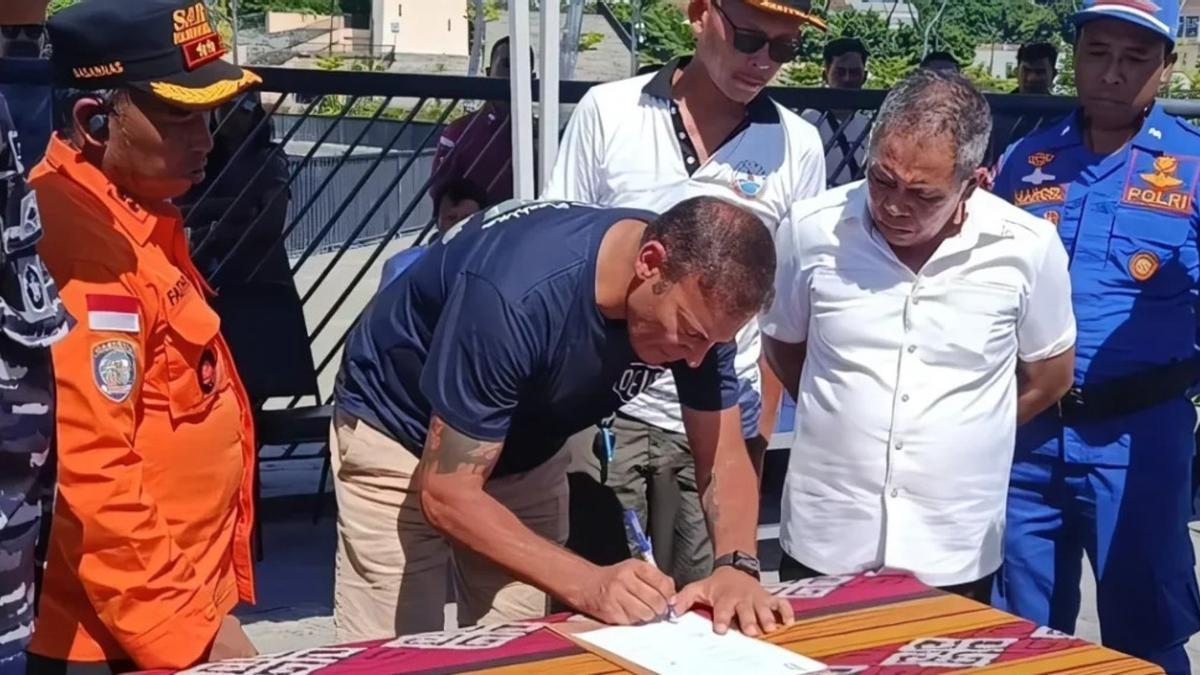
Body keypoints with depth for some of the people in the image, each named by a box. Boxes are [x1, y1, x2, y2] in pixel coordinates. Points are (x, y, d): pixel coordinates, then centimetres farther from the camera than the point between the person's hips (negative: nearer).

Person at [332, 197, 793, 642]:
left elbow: (724, 459, -14)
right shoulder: (513, 297, -38)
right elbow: (448, 495, -34)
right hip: (397, 436, -5)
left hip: (526, 449, 5)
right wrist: (587, 584, -44)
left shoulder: (697, 297, -20)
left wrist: (737, 565, -33)